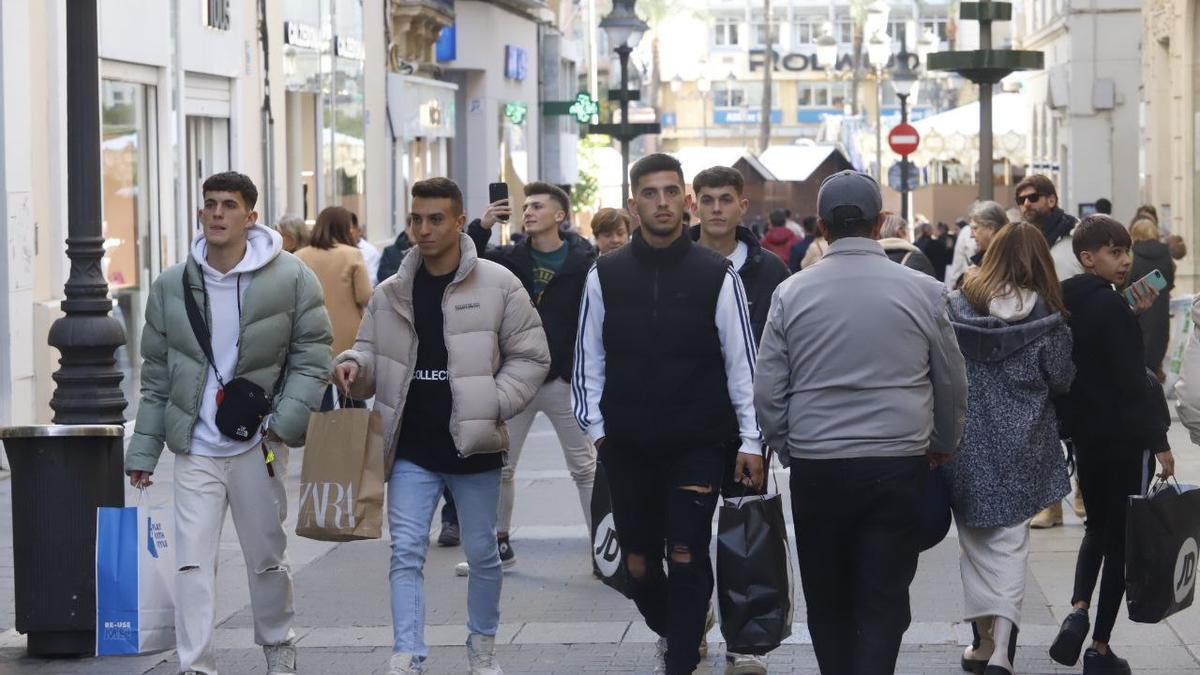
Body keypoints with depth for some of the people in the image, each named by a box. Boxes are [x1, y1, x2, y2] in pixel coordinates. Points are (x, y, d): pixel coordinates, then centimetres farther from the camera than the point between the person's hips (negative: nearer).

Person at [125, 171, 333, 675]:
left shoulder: (291, 279, -5)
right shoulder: (172, 285, 2)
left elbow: (311, 356, -1)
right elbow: (156, 375, 9)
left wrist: (286, 420, -13)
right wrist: (143, 450, 7)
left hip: (257, 444, -1)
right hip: (195, 449, 1)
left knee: (266, 557, 12)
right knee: (192, 562, -7)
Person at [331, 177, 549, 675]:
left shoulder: (497, 285, -5)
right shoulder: (391, 294, 4)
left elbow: (530, 356, -3)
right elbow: (373, 354, 10)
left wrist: (493, 405, -14)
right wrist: (353, 366, -13)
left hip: (473, 447, -2)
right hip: (411, 450, 2)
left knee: (482, 553, 12)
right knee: (406, 553, -6)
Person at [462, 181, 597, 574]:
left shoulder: (583, 261, -6)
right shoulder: (509, 258, 5)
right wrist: (481, 228, -16)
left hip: (564, 380, -4)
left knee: (585, 468, 3)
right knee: (499, 467, 8)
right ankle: (499, 546, 19)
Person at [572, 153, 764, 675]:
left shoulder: (717, 275, -2)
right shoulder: (606, 276, 4)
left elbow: (742, 364, 0)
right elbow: (588, 361, 10)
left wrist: (750, 441, -3)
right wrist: (595, 428, 4)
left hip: (697, 446, -2)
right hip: (627, 449, 2)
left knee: (686, 558, -7)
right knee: (638, 563, 10)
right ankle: (671, 632, 37)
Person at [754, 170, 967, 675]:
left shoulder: (791, 293, -1)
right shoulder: (923, 292, -2)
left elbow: (767, 392, 2)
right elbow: (952, 383, 8)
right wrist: (942, 445, 25)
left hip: (816, 467, 1)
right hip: (898, 465, -1)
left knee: (827, 600, 14)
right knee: (883, 604, 2)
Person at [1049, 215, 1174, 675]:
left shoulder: (1067, 303, 6)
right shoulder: (1111, 306, -19)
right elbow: (1133, 381, -20)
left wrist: (1132, 317, 7)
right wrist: (1159, 441, -15)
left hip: (1084, 434, 7)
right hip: (1125, 438, -7)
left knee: (1097, 527, 22)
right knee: (1120, 538, 2)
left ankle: (1078, 611, 0)